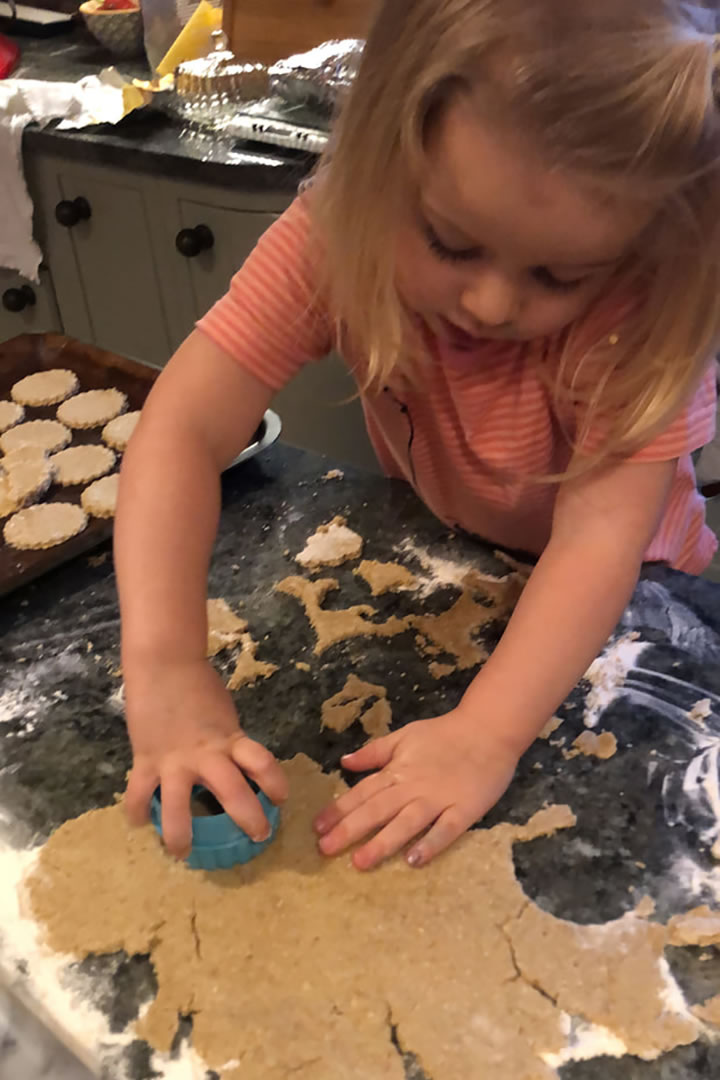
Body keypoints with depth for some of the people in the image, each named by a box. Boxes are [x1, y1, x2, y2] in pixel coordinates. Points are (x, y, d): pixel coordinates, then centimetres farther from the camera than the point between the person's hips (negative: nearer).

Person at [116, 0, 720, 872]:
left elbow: (601, 533, -35)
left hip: (616, 608, -1)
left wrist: (486, 734, -47)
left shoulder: (642, 308, -29)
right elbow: (184, 428, -34)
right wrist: (165, 668, -45)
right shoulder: (337, 239, -26)